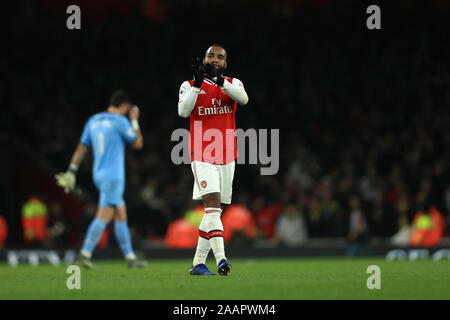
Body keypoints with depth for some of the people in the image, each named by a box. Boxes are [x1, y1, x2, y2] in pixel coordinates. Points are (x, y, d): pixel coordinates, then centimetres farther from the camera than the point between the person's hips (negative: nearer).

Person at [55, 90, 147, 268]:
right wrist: (134, 122, 9)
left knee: (121, 215, 11)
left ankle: (130, 257, 12)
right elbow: (138, 144, -1)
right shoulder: (120, 121, -9)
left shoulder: (93, 121, 12)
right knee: (104, 216, -11)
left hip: (99, 175, 8)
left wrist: (71, 172, 13)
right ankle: (85, 254, -20)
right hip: (113, 177, -8)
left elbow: (81, 148, 12)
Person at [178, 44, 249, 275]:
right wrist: (198, 82, -18)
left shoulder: (232, 84, 11)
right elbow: (183, 111, -12)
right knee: (213, 202, -20)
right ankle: (221, 258, -31)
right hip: (202, 157, -4)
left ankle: (198, 263, 15)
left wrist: (220, 81, -23)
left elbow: (243, 99, -12)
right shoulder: (189, 86, 6)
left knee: (214, 211, 7)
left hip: (226, 157, 4)